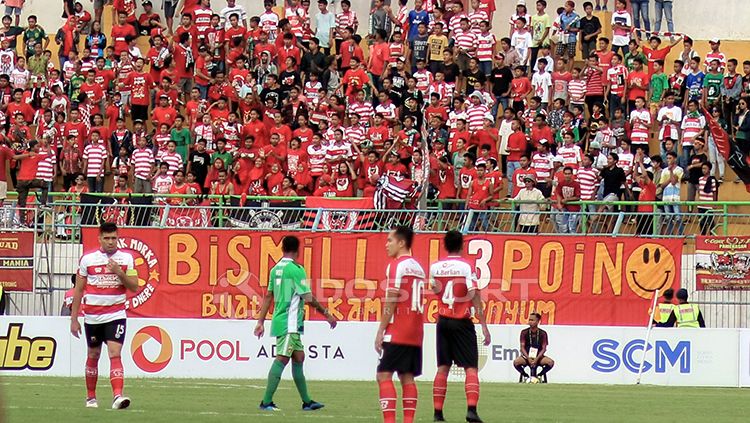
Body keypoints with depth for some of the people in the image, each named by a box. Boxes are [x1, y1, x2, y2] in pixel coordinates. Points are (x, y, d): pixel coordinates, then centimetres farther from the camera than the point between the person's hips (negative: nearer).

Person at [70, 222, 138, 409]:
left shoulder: (126, 258, 1)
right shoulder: (88, 259, 1)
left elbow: (134, 287, -1)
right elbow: (79, 290, 5)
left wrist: (119, 272, -18)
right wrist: (74, 318, 3)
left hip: (116, 315, -1)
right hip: (92, 316, 1)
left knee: (115, 354, -15)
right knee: (93, 356, 11)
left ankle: (118, 396, -24)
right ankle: (91, 397, 24)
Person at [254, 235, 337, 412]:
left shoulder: (276, 269, 12)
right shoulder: (296, 269, -12)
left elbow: (268, 296, 16)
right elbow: (308, 298, -14)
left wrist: (261, 321, 21)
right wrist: (327, 314, -4)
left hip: (279, 320, 9)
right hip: (290, 322, -9)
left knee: (298, 357, 14)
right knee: (282, 359, -11)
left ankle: (306, 402, 19)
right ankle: (266, 402, -14)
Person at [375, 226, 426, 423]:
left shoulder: (397, 265, -9)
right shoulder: (417, 267, 16)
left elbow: (392, 301, -13)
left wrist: (380, 331, -10)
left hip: (397, 332, -8)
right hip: (415, 333, 8)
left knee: (384, 375, -7)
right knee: (407, 377, 7)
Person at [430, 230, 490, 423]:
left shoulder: (435, 267, 3)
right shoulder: (467, 267, -10)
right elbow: (475, 298, -14)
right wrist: (484, 326, -12)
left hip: (443, 321, 4)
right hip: (462, 322, -4)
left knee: (443, 367, 10)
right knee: (471, 367, -1)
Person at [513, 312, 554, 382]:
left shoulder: (542, 333, -4)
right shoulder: (524, 332, -4)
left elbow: (544, 348, -5)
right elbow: (522, 347, -6)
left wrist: (536, 359, -20)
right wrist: (528, 358, -22)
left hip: (538, 357, 1)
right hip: (526, 356, -1)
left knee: (551, 362, -27)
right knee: (516, 362, -32)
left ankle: (539, 375, 3)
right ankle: (525, 375, -1)